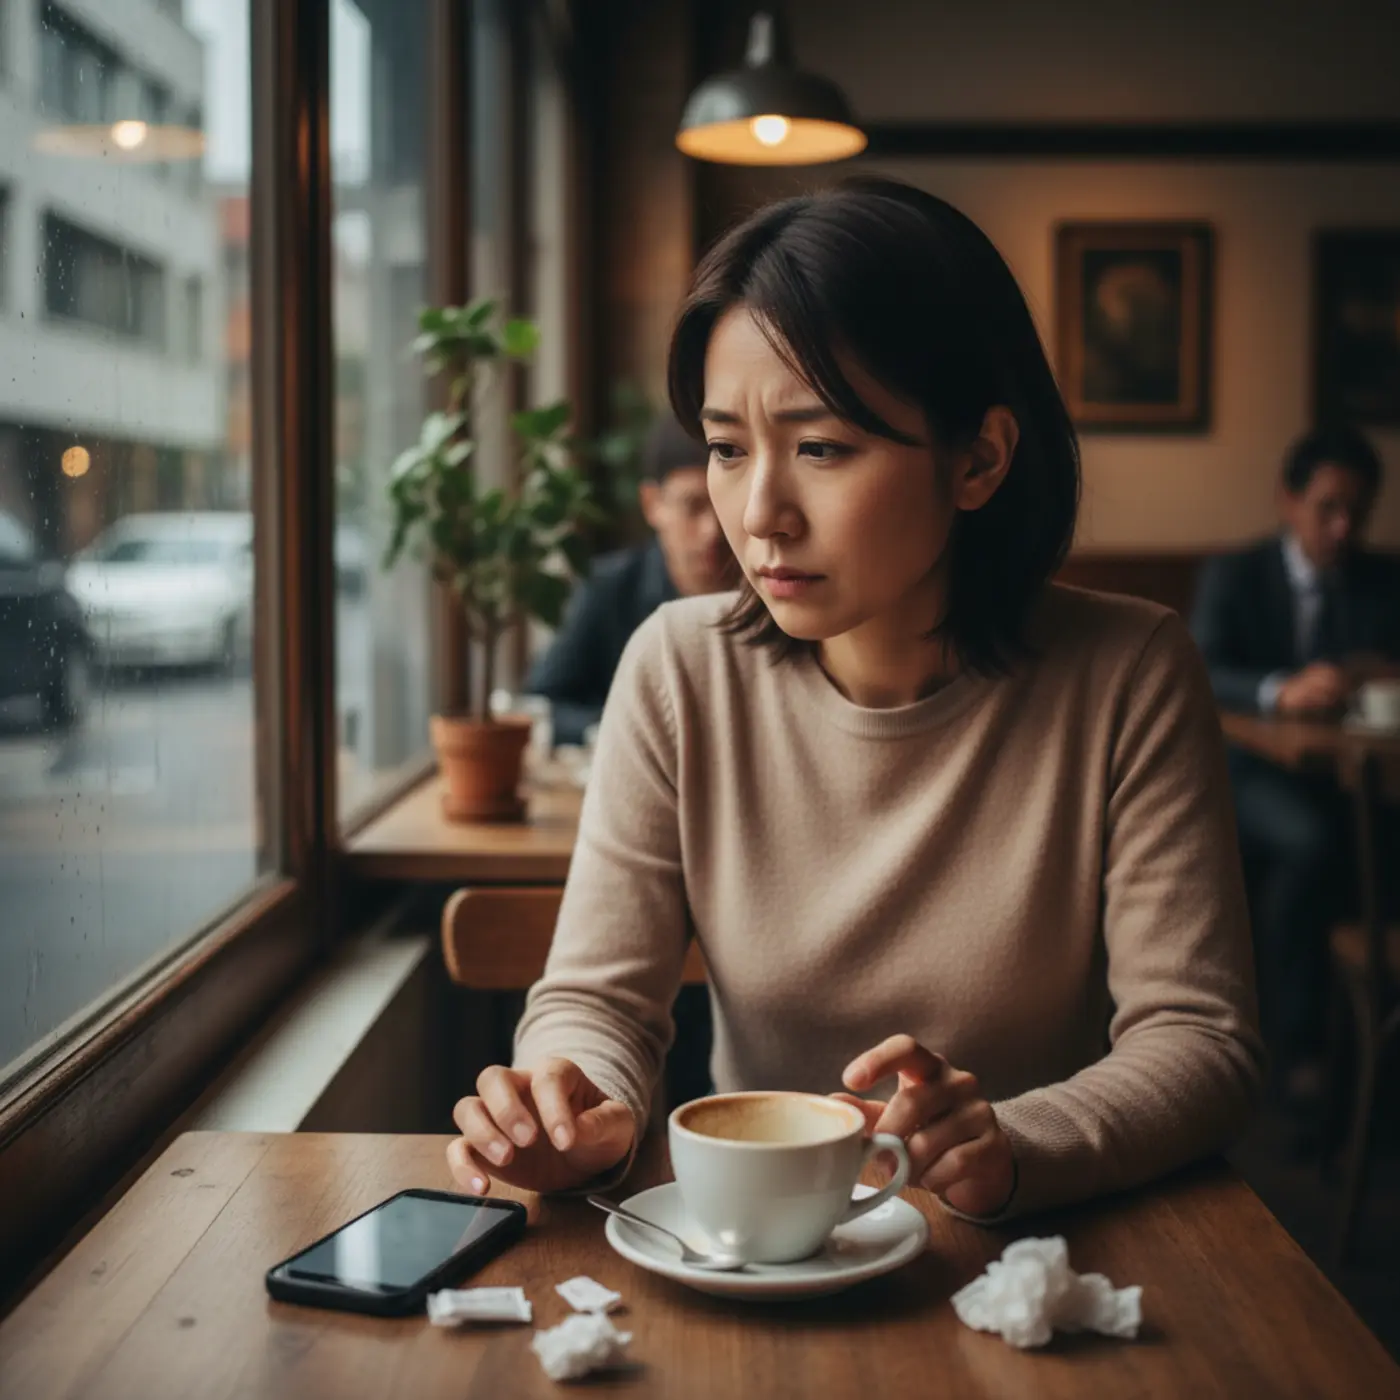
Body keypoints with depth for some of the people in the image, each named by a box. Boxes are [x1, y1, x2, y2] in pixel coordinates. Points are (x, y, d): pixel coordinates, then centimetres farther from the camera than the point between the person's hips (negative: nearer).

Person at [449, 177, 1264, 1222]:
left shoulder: (1126, 678, -10)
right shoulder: (682, 671, -5)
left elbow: (1199, 1036, -12)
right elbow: (597, 998, -3)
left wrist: (1015, 1147, -31)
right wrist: (585, 1109, -26)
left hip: (1020, 1264, 0)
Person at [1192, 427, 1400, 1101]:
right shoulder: (1232, 576, 4)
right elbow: (1197, 673, -13)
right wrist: (1280, 692, -33)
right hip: (1249, 771, -3)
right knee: (1311, 838, -35)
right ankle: (1295, 1043, -21)